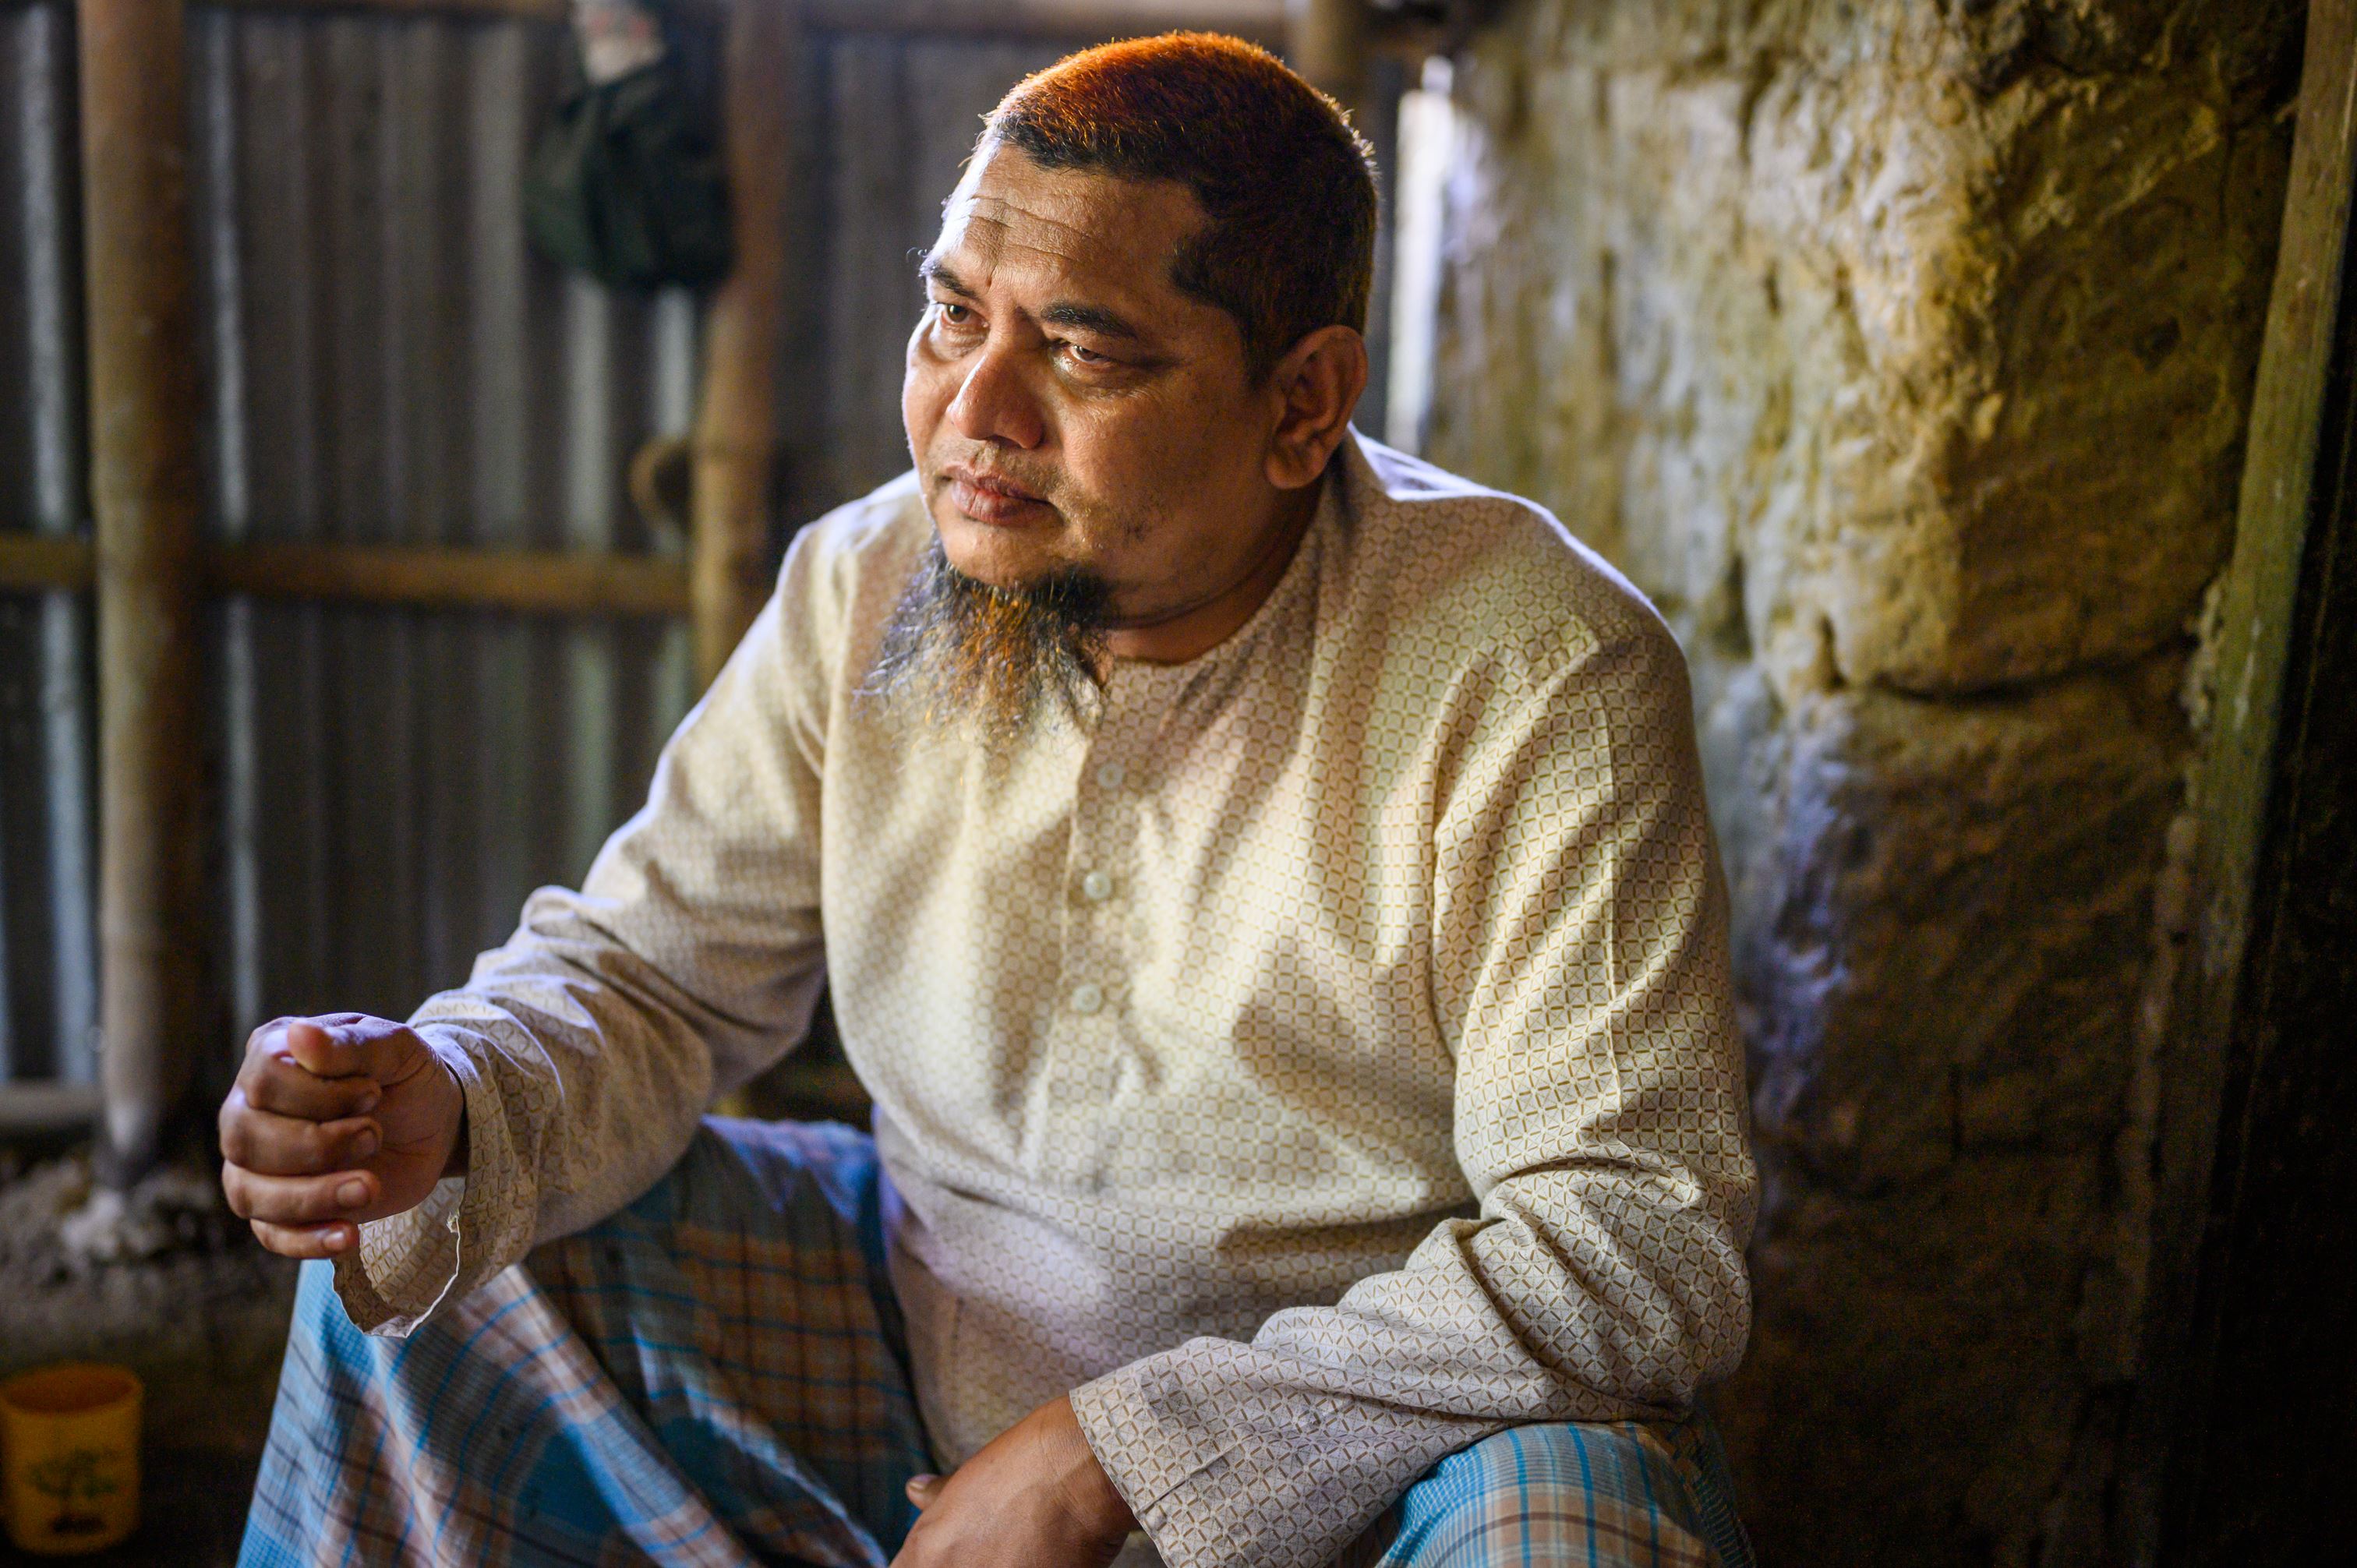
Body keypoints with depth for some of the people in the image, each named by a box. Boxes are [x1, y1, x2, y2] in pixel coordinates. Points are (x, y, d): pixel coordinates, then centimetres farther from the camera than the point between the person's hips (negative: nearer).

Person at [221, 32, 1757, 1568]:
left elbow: (1646, 1240, -23)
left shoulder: (1541, 681, -21)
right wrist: (450, 1107, -24)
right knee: (416, 1262, -1)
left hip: (1386, 1442, -3)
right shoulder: (866, 590, -6)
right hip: (924, 1362, 4)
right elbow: (642, 971, 1)